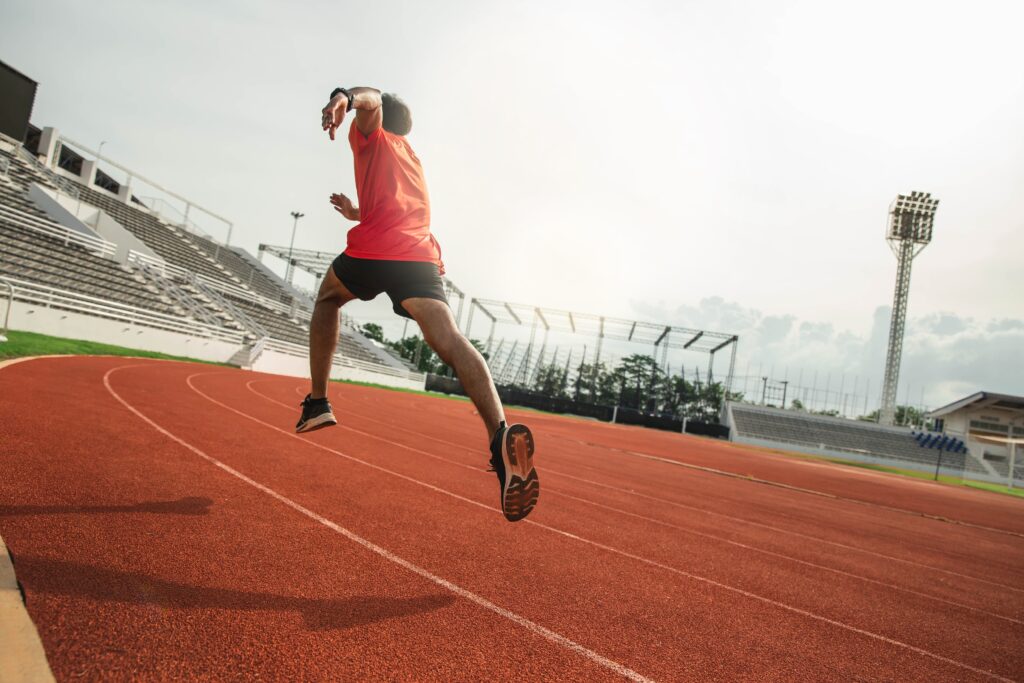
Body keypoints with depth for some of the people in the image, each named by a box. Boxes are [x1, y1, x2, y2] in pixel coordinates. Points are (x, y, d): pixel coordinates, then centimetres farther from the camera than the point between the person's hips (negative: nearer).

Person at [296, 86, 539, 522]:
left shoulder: (371, 135, 22)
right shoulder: (412, 159, 39)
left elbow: (372, 99, -4)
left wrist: (345, 97, -27)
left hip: (372, 250, -3)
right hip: (420, 256, 4)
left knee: (327, 300, 28)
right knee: (450, 341, -18)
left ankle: (317, 403, 23)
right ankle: (500, 434, -43)